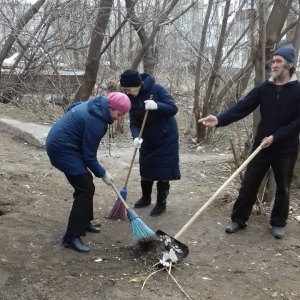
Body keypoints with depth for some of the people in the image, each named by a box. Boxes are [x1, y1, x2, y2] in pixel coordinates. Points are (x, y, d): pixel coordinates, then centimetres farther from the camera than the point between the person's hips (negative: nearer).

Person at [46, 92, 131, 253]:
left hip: (60, 143, 11)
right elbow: (89, 155, -18)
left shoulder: (95, 105, 3)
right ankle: (71, 236, -9)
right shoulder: (95, 121, -25)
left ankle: (84, 221, 32)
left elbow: (72, 107, 22)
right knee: (85, 189, -12)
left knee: (86, 183, 18)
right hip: (61, 148, -11)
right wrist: (102, 174, -5)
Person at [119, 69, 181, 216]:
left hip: (166, 139, -5)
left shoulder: (157, 89, -20)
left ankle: (161, 203, 14)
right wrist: (136, 137, -27)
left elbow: (173, 109, -22)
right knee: (145, 170, 14)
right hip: (148, 140, 5)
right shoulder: (132, 99, -5)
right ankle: (146, 197, 35)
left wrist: (157, 106, -39)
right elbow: (134, 122, -7)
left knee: (163, 172, -1)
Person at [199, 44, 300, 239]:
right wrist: (219, 120, -23)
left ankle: (278, 223, 26)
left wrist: (275, 137, -20)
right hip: (261, 145, 3)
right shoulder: (264, 88, 2)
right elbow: (242, 108, -8)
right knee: (249, 184, 6)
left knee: (283, 188, 10)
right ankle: (239, 219, 18)